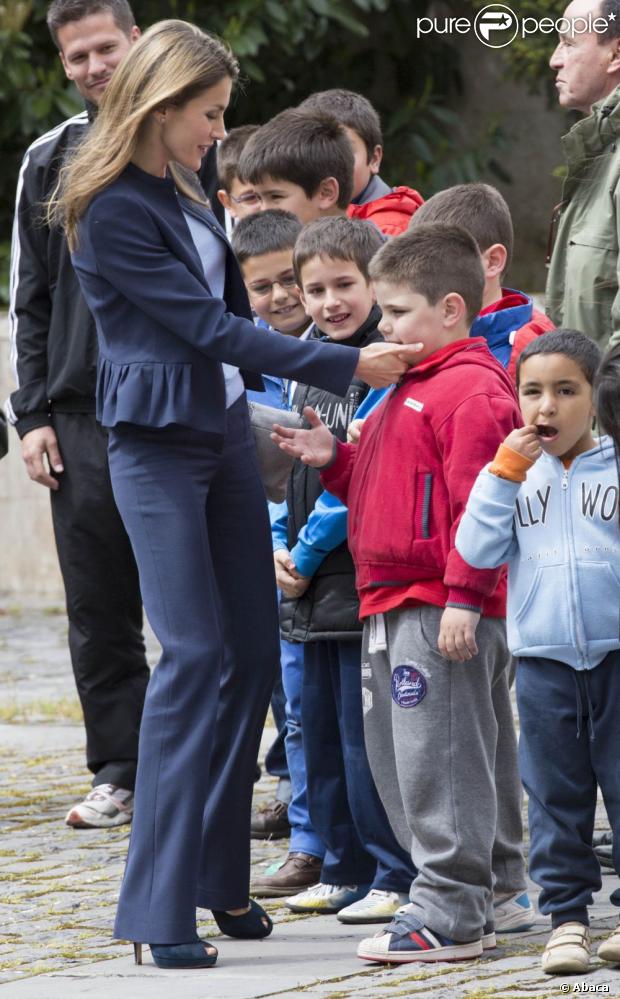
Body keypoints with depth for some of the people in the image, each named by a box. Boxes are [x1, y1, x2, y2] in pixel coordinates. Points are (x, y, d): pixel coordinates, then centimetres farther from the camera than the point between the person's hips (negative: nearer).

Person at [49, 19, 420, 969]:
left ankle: (219, 879, 14)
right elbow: (209, 327, -19)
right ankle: (159, 908, -11)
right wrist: (345, 365, -19)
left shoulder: (179, 193, 11)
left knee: (253, 652, 6)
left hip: (226, 432, 9)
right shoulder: (112, 213, -16)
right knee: (194, 654, -13)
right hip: (158, 447, -9)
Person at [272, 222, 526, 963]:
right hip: (390, 605, 11)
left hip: (443, 611, -11)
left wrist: (464, 597, -23)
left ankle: (450, 914, -7)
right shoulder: (409, 388, 21)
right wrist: (332, 459, 12)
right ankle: (465, 901, 21)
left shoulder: (472, 389, -13)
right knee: (394, 756, 14)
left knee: (437, 758, -10)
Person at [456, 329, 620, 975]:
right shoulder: (516, 476, 8)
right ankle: (565, 917, 11)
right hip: (542, 659, 2)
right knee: (554, 795, 5)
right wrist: (505, 470, -5)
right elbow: (477, 549, -2)